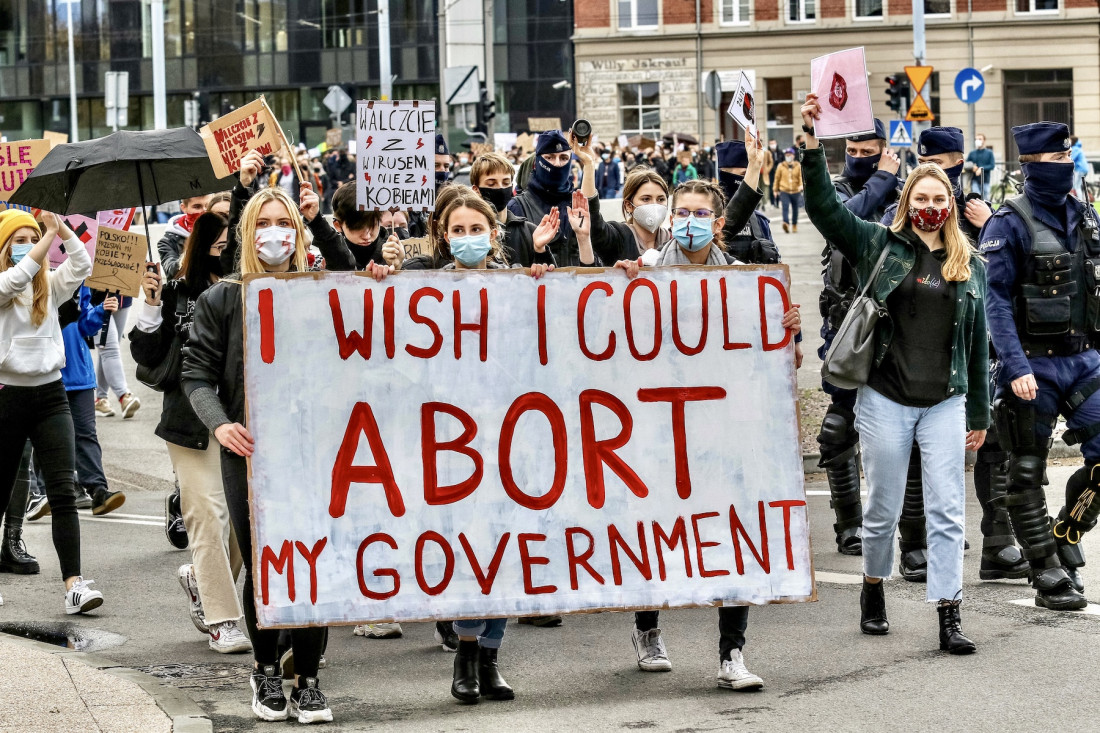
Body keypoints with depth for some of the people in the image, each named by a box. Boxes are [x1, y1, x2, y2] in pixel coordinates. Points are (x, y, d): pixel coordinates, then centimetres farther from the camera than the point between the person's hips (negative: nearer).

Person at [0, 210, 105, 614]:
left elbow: (82, 266, -3)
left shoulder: (49, 286, 11)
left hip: (50, 394, 3)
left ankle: (74, 584, -16)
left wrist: (63, 230, -13)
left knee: (63, 491, -9)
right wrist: (50, 235, -25)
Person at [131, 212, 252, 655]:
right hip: (193, 418, -2)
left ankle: (199, 579, 33)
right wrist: (151, 306, -9)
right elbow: (148, 358, 1)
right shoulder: (177, 294, 1)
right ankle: (221, 619, 1)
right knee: (209, 515, -6)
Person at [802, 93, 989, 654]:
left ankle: (949, 617, -2)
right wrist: (813, 146, -19)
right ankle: (873, 589, 31)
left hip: (945, 402, 2)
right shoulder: (879, 245, 2)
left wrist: (979, 412, 11)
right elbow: (825, 209, -7)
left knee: (947, 509, -3)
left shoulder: (969, 264, 8)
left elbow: (977, 340, 11)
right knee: (883, 508, 8)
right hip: (886, 398, -1)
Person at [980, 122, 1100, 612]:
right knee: (1028, 474, 3)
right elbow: (995, 300, -14)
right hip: (1033, 365, -5)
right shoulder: (1009, 223, -10)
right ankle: (1048, 576, 11)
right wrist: (1016, 367, -22)